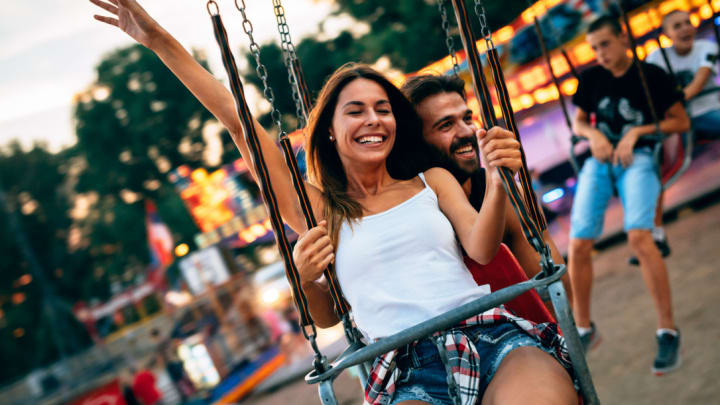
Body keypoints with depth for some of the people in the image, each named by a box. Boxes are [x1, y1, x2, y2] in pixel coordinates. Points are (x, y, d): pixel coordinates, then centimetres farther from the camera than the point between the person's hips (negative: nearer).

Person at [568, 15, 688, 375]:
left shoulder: (651, 75, 2)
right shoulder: (590, 78, 12)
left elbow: (681, 121, 4)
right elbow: (578, 122, 22)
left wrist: (637, 131, -9)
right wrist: (593, 134, -1)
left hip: (638, 158, -4)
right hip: (599, 159, 4)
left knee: (638, 237, -28)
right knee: (578, 246, -10)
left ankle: (668, 331, -17)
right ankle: (584, 329, 11)